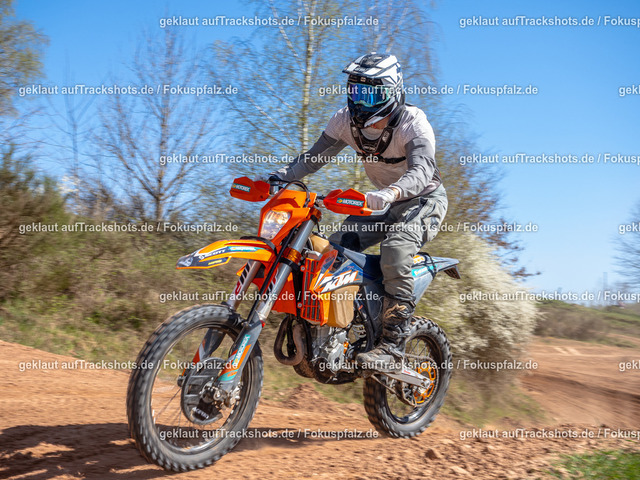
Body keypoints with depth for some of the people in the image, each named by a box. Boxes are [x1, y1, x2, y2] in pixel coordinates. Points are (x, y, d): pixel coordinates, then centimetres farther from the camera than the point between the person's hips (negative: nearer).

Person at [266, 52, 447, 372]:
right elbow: (316, 156, -6)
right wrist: (280, 177, -24)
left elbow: (421, 171, -38)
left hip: (425, 199, -6)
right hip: (386, 202, 6)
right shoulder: (346, 120, -7)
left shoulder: (413, 122, -24)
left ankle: (393, 347, -31)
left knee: (395, 252, -33)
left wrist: (389, 193, -59)